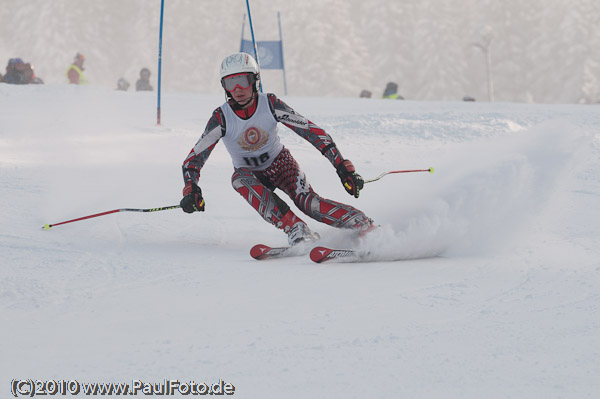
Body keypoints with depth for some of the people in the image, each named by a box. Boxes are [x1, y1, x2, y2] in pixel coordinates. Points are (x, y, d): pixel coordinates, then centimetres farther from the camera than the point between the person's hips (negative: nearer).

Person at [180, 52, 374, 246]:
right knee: (240, 179, -36)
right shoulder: (221, 118, -20)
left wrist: (343, 167, -26)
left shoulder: (270, 104, -21)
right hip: (248, 171, 1)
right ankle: (297, 232, -42)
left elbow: (311, 131, -19)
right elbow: (194, 159, -18)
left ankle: (364, 226, -29)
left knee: (307, 202, -29)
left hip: (279, 163, 0)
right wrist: (191, 190, -39)